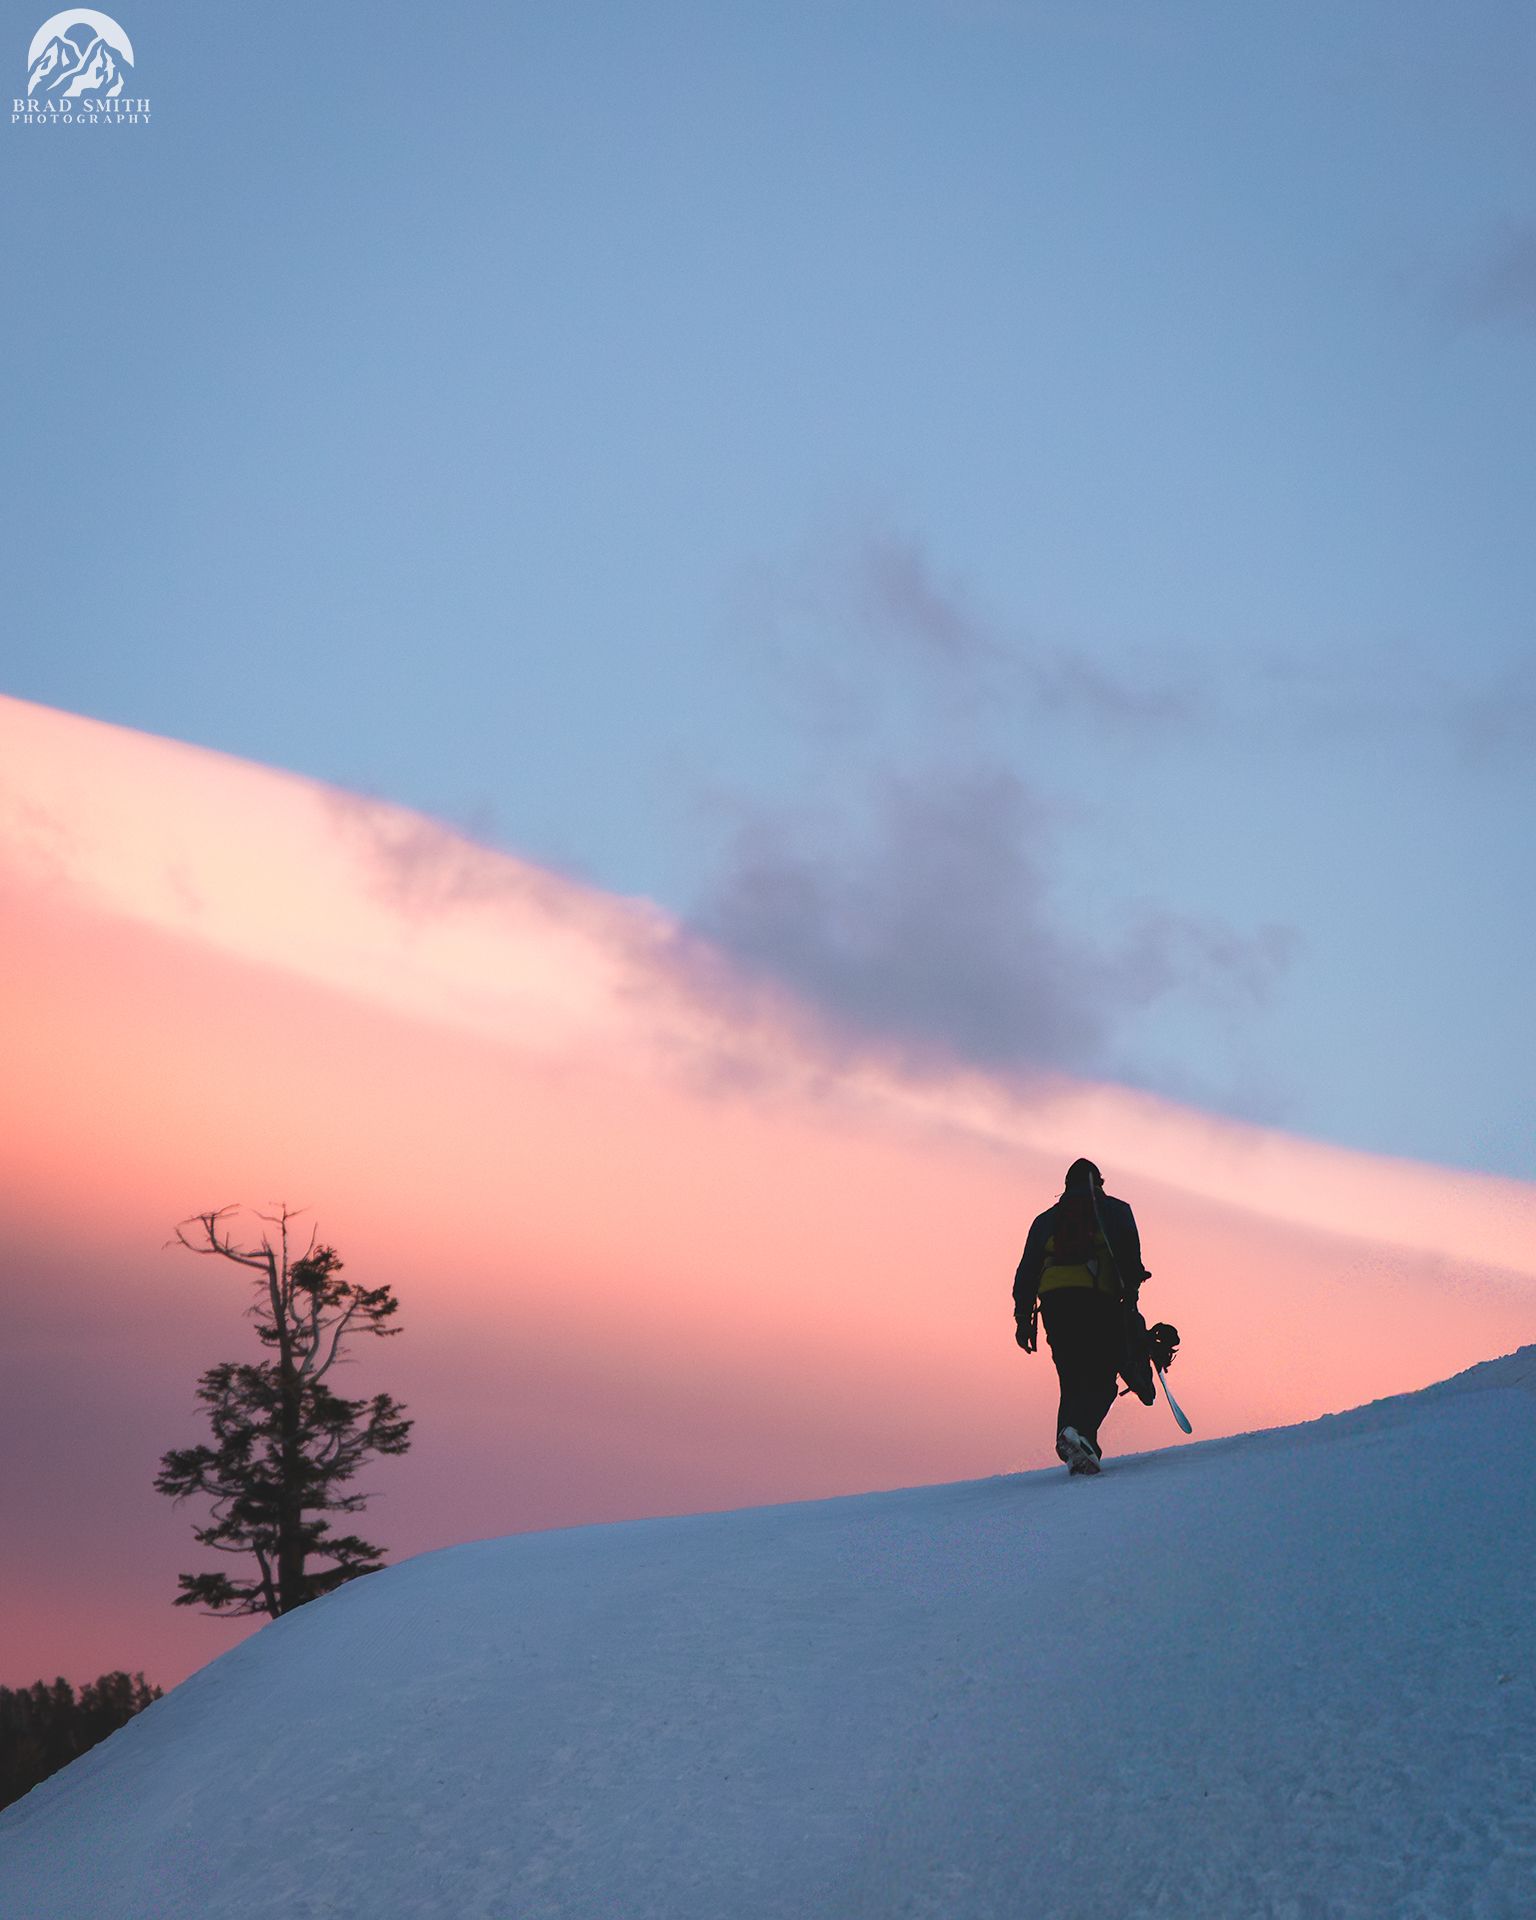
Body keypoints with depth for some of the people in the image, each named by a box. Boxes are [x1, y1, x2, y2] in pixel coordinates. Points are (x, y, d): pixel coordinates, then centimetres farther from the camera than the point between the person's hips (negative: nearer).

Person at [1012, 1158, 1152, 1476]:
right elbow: (1129, 1248, 0)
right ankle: (1080, 1430, -30)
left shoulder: (1046, 1220, 27)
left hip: (1054, 1300, 3)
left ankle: (1074, 1442, -3)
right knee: (1102, 1377, -5)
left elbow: (1027, 1269, 18)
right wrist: (1131, 1289, -8)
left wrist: (1023, 1316, 16)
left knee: (1073, 1380, 11)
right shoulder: (1113, 1209, 20)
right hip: (1100, 1297, -3)